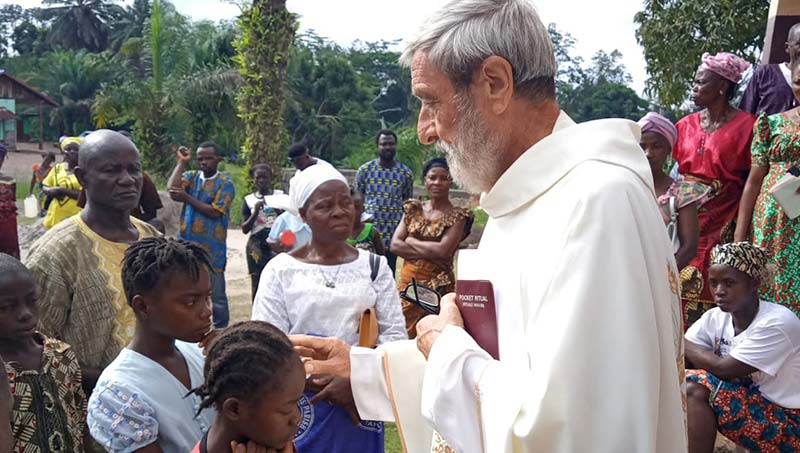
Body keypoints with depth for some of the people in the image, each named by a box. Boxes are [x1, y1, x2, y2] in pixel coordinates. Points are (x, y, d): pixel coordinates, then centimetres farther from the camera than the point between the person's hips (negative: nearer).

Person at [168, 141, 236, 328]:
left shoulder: (225, 183, -4)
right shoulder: (191, 176, 9)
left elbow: (215, 212, -13)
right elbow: (172, 190, -10)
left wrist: (187, 197, -13)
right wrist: (181, 162, -6)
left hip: (212, 249, -5)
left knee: (216, 295, 3)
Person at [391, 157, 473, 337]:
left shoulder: (458, 215, -4)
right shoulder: (413, 209, 9)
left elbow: (443, 250, -16)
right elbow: (395, 245, 0)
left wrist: (411, 241, -5)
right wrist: (430, 252, -10)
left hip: (437, 284, -4)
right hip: (407, 281, 4)